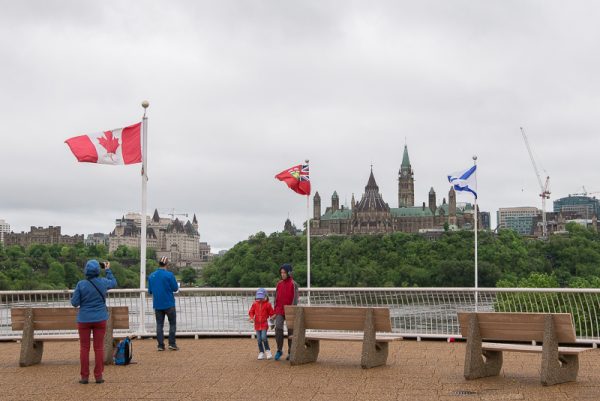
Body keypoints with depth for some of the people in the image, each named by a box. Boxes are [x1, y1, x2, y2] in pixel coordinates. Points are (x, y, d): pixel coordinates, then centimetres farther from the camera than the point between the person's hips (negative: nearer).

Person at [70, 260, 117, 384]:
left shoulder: (81, 284, -11)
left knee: (84, 348, 6)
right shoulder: (103, 282, -4)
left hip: (84, 320, -1)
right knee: (99, 348, 6)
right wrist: (108, 270, 28)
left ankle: (84, 376, 7)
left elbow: (75, 303, -8)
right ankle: (98, 376, 6)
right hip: (100, 319, 1)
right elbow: (113, 283, 19)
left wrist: (73, 297, 13)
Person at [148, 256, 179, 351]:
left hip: (157, 305, 4)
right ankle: (172, 343, 3)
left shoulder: (151, 276, 2)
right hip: (169, 304, -4)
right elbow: (175, 288, -9)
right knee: (172, 323, 8)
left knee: (159, 325, 8)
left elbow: (150, 291, 8)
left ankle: (160, 345, 5)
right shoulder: (169, 275, -12)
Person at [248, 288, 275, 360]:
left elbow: (272, 313, 3)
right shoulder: (255, 304, 3)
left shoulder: (267, 304, -3)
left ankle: (268, 350, 4)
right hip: (257, 324, 3)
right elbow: (251, 312, 10)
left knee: (263, 337, -16)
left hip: (264, 323, -3)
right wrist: (252, 317, -6)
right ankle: (261, 353, 17)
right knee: (259, 339, 5)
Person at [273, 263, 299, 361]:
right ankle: (279, 350, 0)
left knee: (290, 331, 3)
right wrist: (275, 311, 11)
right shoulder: (279, 284, 9)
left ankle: (290, 352, 14)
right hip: (280, 311, 3)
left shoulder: (293, 284, -5)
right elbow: (276, 298, 13)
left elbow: (295, 299, -10)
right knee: (278, 328, -13)